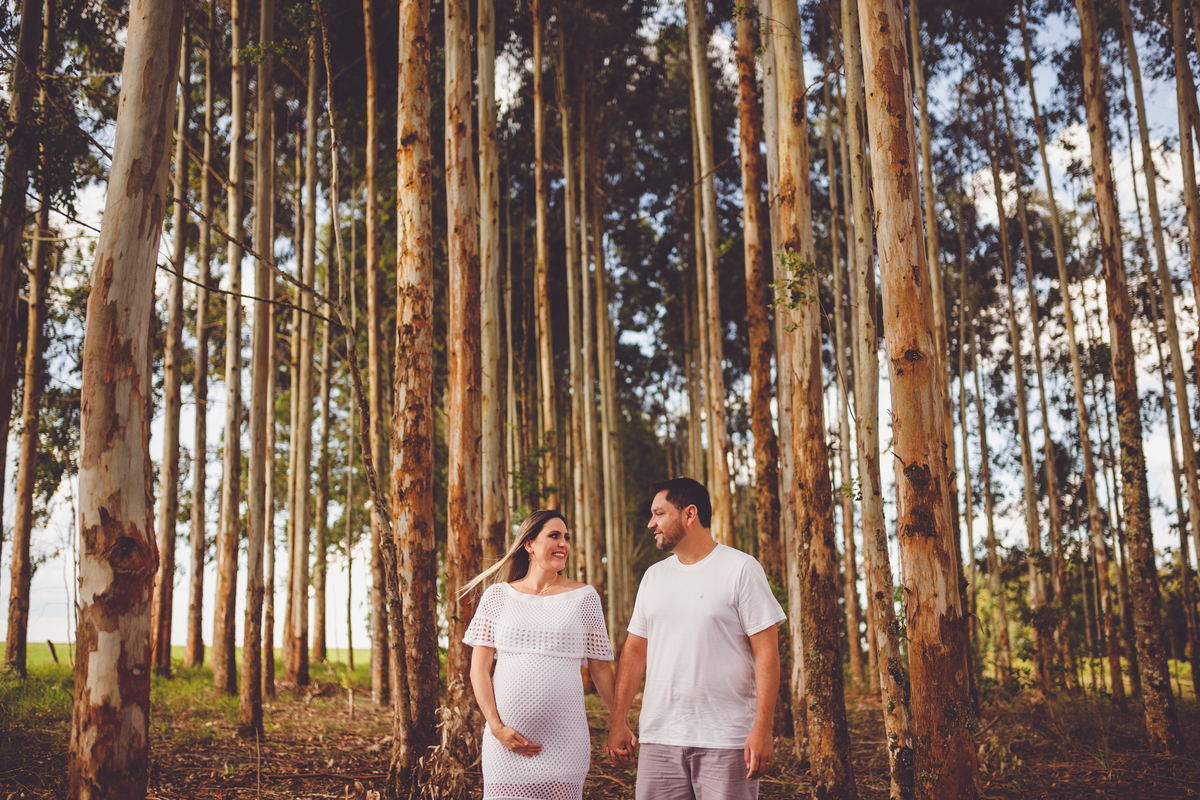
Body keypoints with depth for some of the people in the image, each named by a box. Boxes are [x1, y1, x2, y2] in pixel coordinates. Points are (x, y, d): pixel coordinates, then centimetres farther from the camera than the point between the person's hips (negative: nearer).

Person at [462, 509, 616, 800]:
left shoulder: (584, 597, 6)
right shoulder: (498, 596, 6)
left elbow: (600, 669, 9)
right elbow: (479, 668, 5)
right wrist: (496, 727, -4)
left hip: (564, 738, 0)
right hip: (506, 738, 1)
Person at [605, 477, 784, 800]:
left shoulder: (741, 569, -4)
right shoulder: (654, 576, 14)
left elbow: (766, 651, -8)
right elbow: (635, 651, 15)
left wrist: (763, 729, -14)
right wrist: (618, 721, 9)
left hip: (726, 739, -5)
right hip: (658, 737, 5)